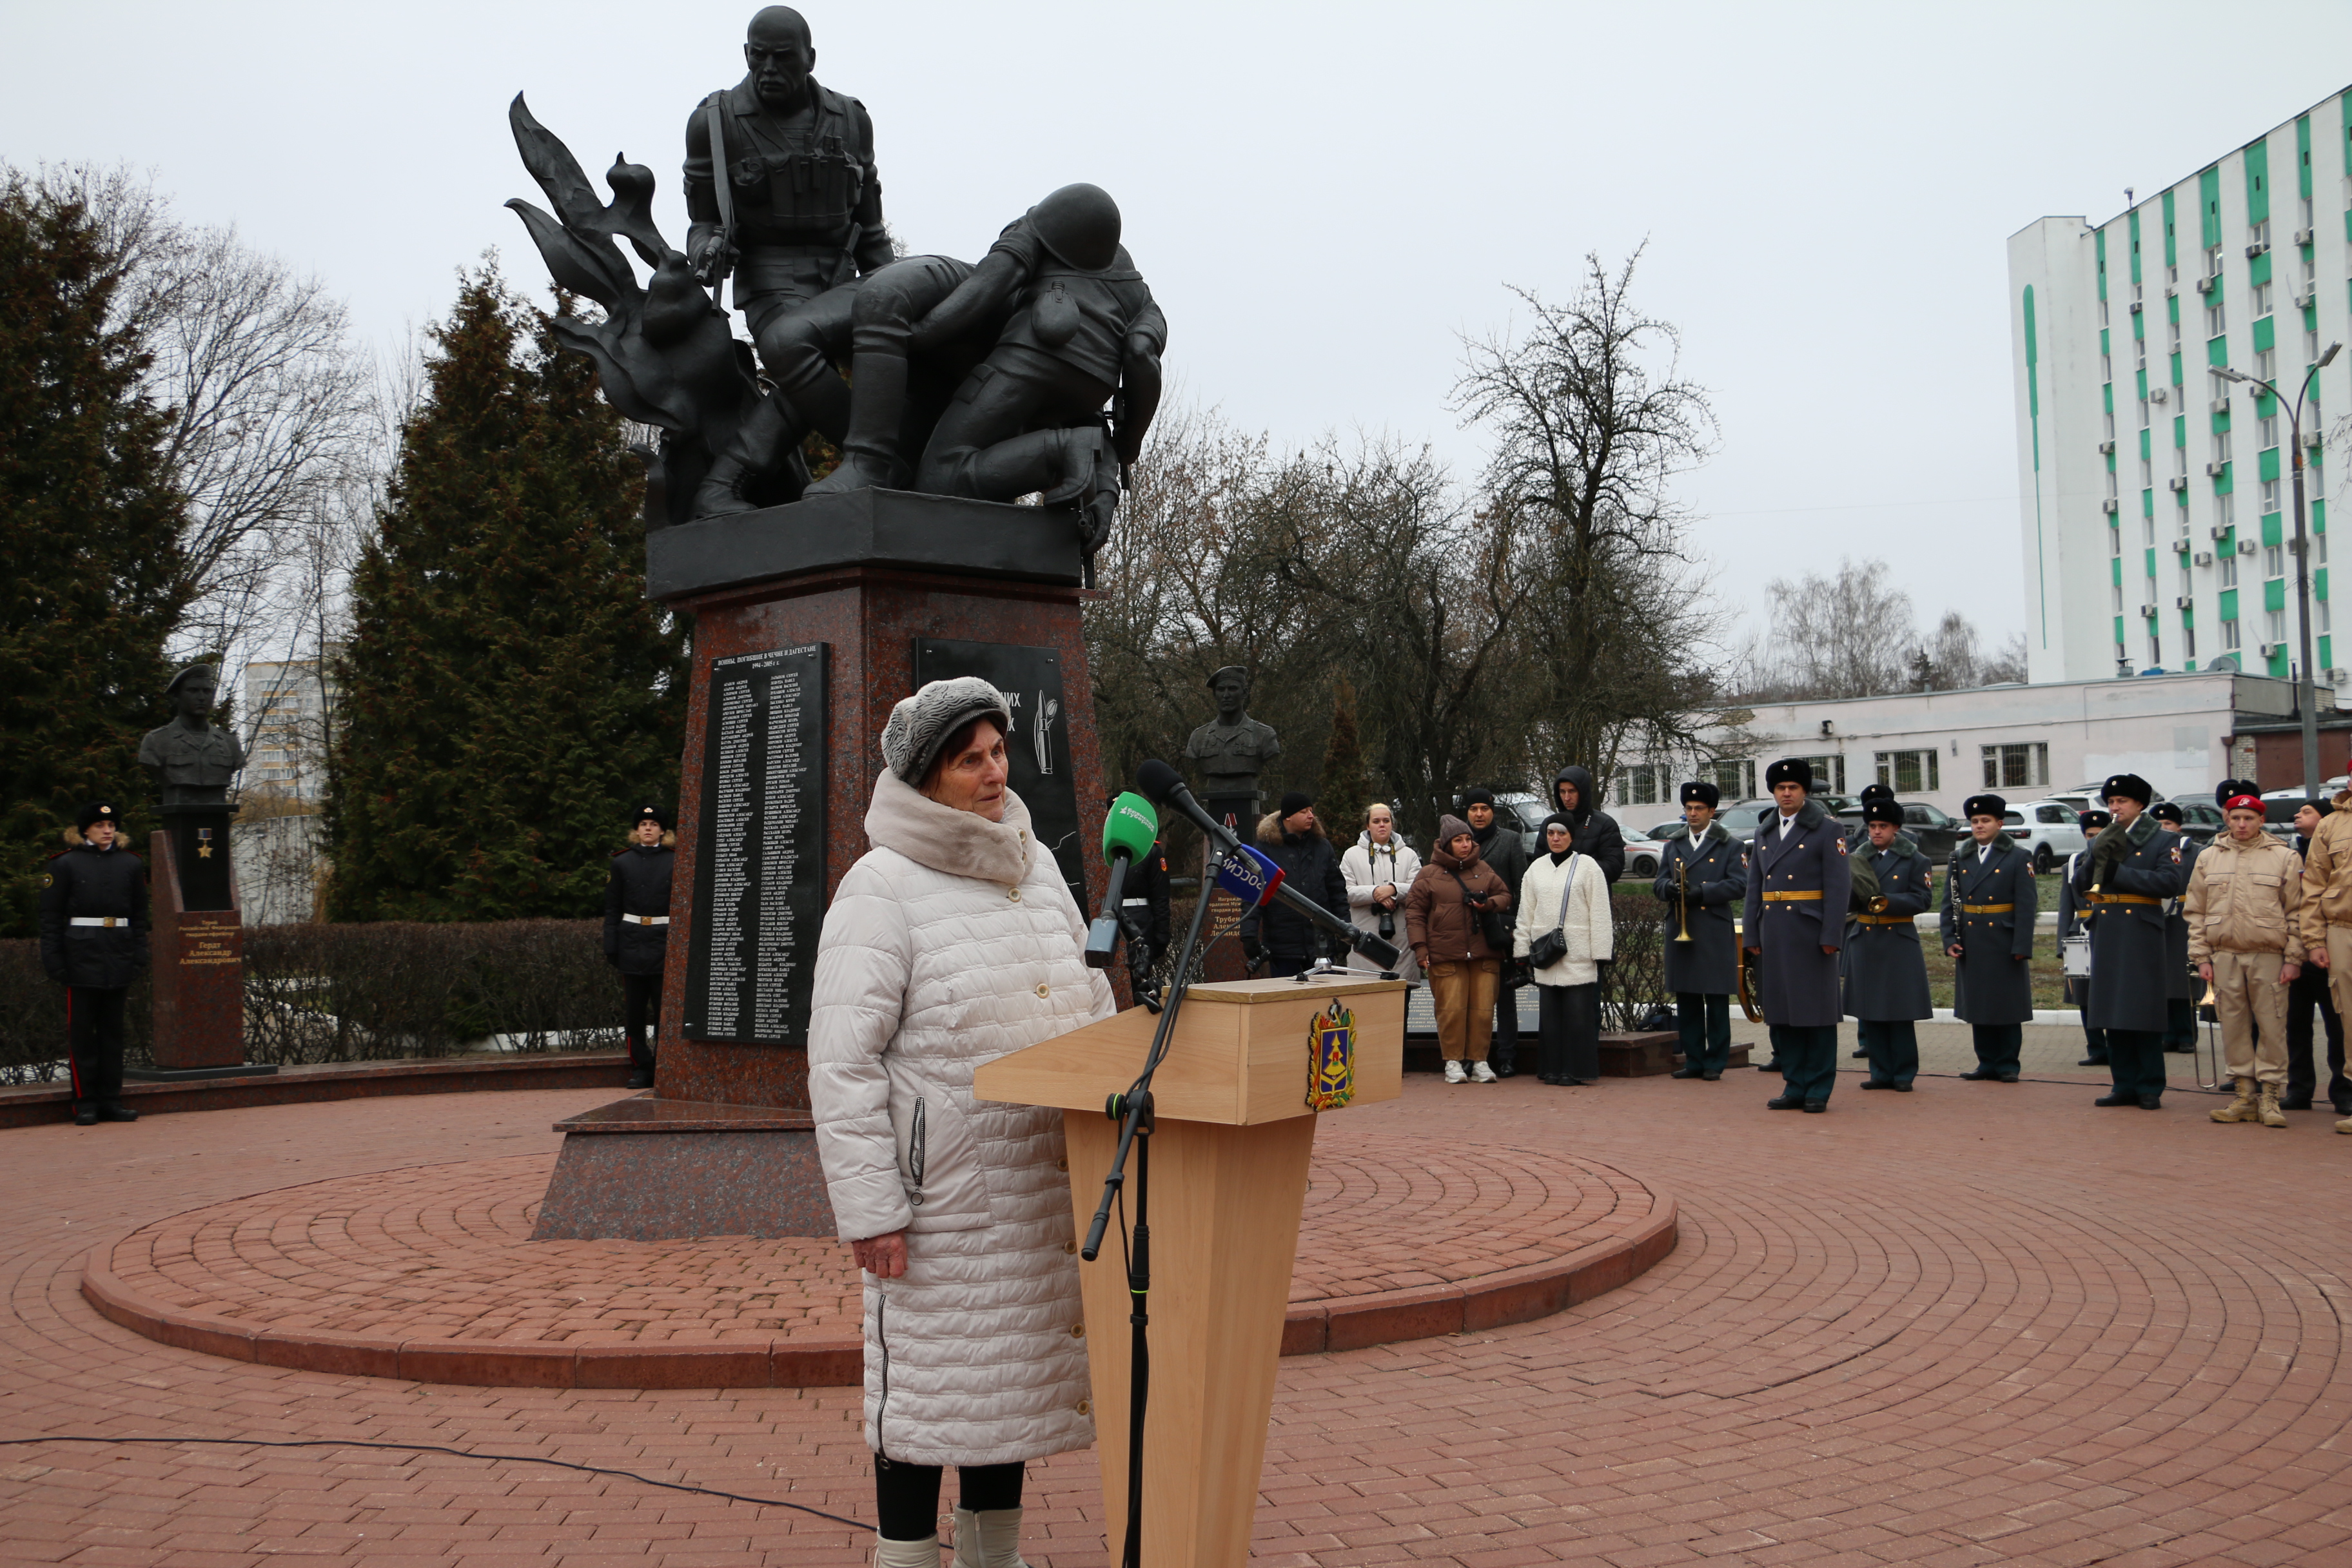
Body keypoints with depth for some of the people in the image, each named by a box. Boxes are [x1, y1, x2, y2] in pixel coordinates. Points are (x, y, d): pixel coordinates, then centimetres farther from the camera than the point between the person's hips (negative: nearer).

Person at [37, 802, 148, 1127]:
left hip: (119, 958, 3)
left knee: (113, 1028, 7)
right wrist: (54, 960, -8)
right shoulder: (66, 864, 1)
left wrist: (139, 955, 5)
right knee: (81, 1030, -1)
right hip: (82, 955, -3)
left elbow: (139, 915, 13)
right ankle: (85, 1103, 5)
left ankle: (111, 1100, 12)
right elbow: (50, 917, -1)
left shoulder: (131, 864, 11)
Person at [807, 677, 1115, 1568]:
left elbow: (1091, 1002, 18)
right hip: (941, 1192, -6)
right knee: (927, 1377, 4)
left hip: (1041, 1185, 7)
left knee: (1013, 1371, 17)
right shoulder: (882, 886, -12)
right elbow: (843, 1061, -15)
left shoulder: (1036, 866, 10)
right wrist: (868, 1208, -18)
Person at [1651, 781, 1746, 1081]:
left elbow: (1739, 885, -6)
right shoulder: (1673, 845, 17)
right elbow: (1659, 883, 13)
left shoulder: (1730, 846, 5)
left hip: (1715, 934, -4)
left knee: (1717, 1000, -2)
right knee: (1686, 1000, 5)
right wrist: (1669, 888, -11)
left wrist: (1701, 892, -16)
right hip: (1680, 932, 4)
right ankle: (1694, 1060, 13)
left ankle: (1715, 1062, 5)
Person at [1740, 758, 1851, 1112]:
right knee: (1781, 1012, 7)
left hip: (1810, 933, -5)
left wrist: (1831, 936, -14)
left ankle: (1819, 1090, 5)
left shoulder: (1827, 829, -2)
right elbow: (1754, 887, 15)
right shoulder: (1764, 832, 15)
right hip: (1774, 934, 6)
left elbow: (1839, 885, -8)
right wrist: (1752, 935, 9)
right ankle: (1795, 1086, 15)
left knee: (1817, 1012, -1)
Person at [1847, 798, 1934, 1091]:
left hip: (1899, 943, -3)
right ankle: (1881, 1072, 12)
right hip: (1864, 942, 3)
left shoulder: (1916, 861, 3)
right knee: (1869, 1012, 4)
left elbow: (1923, 899, -5)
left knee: (1901, 1012, -2)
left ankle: (1903, 1074, 6)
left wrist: (1888, 901, -18)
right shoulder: (1859, 858, 12)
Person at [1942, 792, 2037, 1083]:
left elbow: (2026, 906, -7)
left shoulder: (2018, 859, -2)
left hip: (2004, 946, -4)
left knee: (2007, 1006, 2)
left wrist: (2021, 947, -13)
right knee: (1978, 1007, 8)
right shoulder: (1960, 859, 10)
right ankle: (1987, 1063, 16)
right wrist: (1949, 939, -2)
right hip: (1971, 945, 4)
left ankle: (2008, 1065, 10)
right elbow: (1949, 903, 9)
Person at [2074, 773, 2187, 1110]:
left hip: (2142, 938, -5)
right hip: (2106, 938, 5)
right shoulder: (2100, 842, 16)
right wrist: (2096, 858, -8)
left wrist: (2118, 872, -17)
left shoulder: (2163, 841, 2)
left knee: (2144, 1014, -3)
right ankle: (2125, 1085, 13)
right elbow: (2080, 888, 10)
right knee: (2113, 1014, 6)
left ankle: (2150, 1088, 5)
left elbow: (2170, 883, -13)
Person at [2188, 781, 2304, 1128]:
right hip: (2224, 956, 2)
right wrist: (2201, 957, 4)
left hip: (2268, 956, -2)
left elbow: (2296, 912, 2)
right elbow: (2196, 912, 11)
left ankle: (2270, 1096, 5)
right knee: (2233, 1027, 4)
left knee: (2272, 1027, -2)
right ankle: (2245, 1095, 12)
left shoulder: (2285, 857, 4)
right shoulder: (2208, 858, 10)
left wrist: (2293, 959, -4)